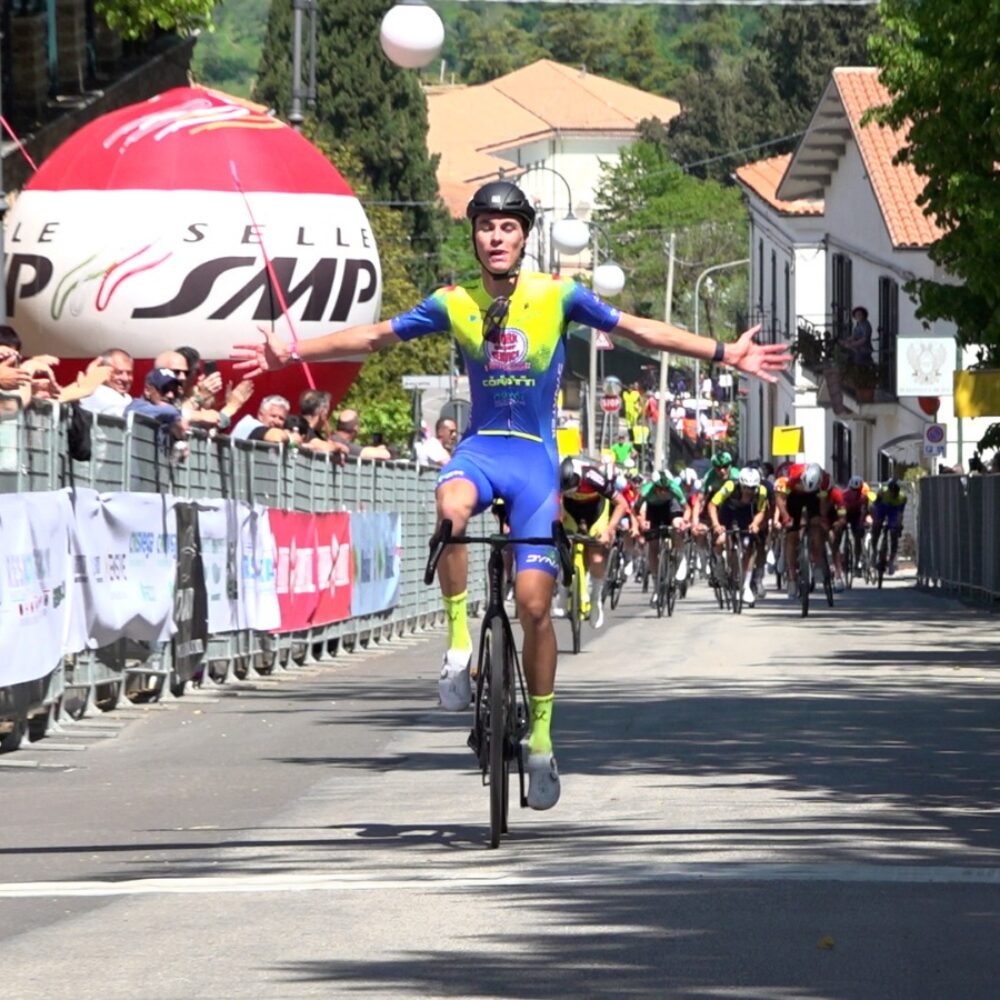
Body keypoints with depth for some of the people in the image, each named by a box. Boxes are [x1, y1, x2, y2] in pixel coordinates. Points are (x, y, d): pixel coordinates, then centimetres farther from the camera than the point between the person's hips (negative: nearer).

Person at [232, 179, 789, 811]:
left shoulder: (558, 297, -2)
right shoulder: (453, 304, 2)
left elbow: (638, 330, 0)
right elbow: (376, 337, 11)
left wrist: (726, 354, -6)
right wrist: (292, 354, 9)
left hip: (535, 455, -1)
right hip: (481, 447, 1)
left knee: (535, 602, -7)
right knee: (452, 508, -37)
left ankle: (541, 737, 7)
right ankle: (459, 644, -23)